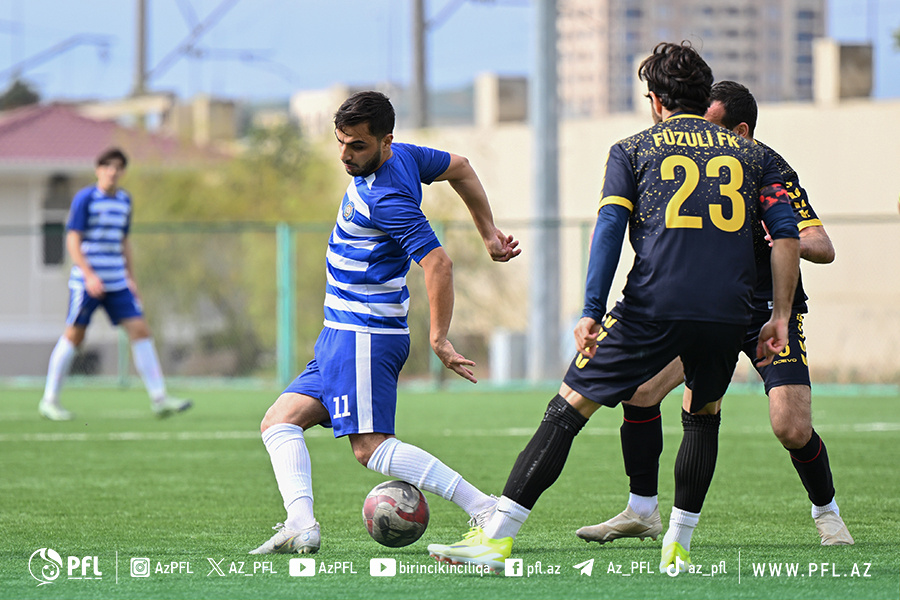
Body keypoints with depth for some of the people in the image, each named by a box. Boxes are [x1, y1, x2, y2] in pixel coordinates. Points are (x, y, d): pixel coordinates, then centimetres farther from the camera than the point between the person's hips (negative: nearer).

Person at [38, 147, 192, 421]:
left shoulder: (124, 200, 12)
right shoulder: (84, 199, -8)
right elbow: (73, 240, -12)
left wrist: (131, 279, 18)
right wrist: (90, 275, -21)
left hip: (117, 283, 6)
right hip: (86, 282, -6)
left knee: (140, 330, -4)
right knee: (74, 335, -2)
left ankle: (159, 398, -4)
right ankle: (49, 401, 9)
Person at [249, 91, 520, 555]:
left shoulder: (387, 198, -22)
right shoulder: (403, 154, 7)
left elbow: (438, 263, -26)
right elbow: (460, 168, 22)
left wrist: (439, 340, -22)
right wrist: (489, 233, 27)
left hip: (364, 337, -11)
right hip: (340, 336, 11)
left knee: (371, 447, -16)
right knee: (279, 422, 5)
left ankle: (486, 510, -17)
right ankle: (301, 526, -11)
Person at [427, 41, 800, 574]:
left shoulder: (632, 151, 12)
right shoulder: (750, 154, 19)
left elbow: (609, 230, -1)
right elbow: (787, 233, 10)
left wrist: (592, 312, -5)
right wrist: (780, 317, 10)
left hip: (653, 307, -3)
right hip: (727, 313, 3)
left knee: (568, 409, 1)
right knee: (702, 417, 27)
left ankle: (497, 537, -6)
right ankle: (677, 547, 21)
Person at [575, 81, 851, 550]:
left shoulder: (772, 172, -17)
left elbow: (824, 249, -21)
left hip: (771, 310, -5)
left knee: (792, 428, -19)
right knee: (639, 388, -11)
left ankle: (827, 512, 11)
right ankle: (641, 511, 5)